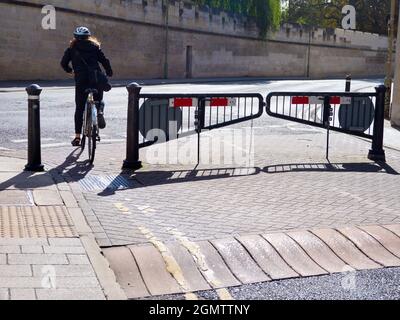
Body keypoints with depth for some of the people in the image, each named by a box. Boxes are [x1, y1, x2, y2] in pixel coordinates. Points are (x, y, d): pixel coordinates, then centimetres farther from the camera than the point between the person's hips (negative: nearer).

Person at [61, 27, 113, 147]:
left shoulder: (72, 49, 11)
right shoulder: (95, 46, 12)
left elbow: (63, 63, 7)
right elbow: (104, 60, 3)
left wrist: (69, 70, 25)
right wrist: (109, 73, 14)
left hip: (81, 79, 0)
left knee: (79, 108, 7)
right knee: (99, 100, 23)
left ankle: (77, 137, 4)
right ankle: (99, 112, -13)